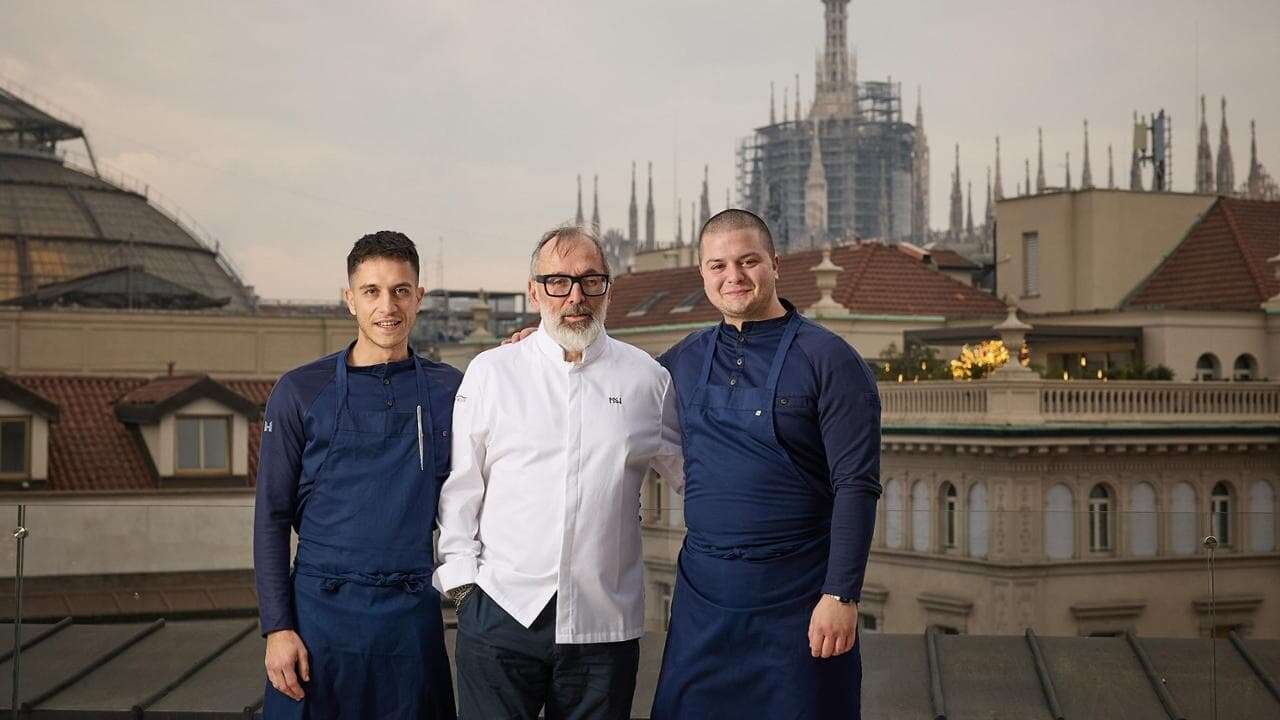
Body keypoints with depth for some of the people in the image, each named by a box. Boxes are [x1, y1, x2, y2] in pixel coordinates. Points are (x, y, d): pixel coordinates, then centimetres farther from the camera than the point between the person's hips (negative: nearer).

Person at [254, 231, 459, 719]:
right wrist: (277, 627, -7)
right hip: (322, 608, -1)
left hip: (413, 616, 2)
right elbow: (271, 518, 2)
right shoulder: (301, 392, 0)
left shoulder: (449, 389, 6)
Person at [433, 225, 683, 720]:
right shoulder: (490, 372, 6)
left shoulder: (647, 378, 7)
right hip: (501, 607, -1)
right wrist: (461, 578, 0)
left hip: (605, 622, 1)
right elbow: (460, 487, 7)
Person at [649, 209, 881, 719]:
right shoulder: (684, 360, 8)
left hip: (798, 593, -4)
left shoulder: (827, 359, -7)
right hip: (702, 587, 5)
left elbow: (856, 485, -11)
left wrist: (841, 596, -18)